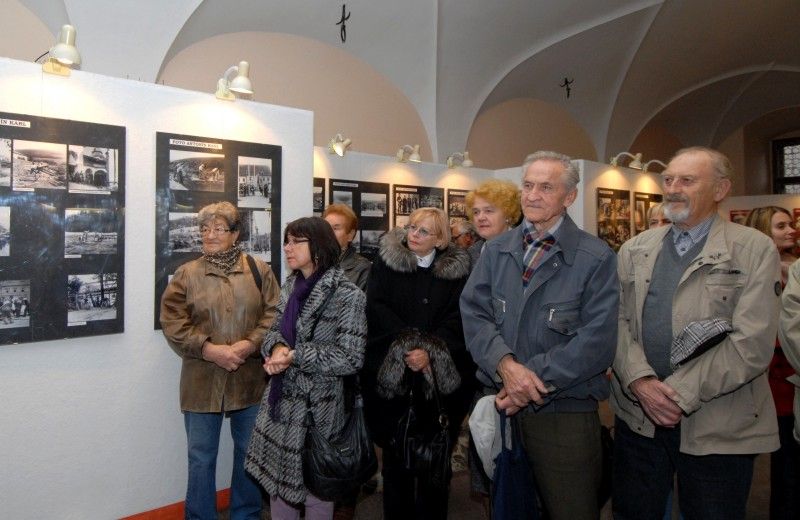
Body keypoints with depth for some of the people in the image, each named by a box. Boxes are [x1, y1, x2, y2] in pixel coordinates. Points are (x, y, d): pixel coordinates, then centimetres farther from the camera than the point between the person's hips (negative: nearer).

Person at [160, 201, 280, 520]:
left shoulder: (258, 270, 2)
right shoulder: (186, 274, 2)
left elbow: (273, 313, -3)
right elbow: (172, 321, -5)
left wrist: (250, 344, -17)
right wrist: (208, 349, -16)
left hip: (250, 378, 1)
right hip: (202, 380, 0)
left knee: (249, 453, 16)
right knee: (201, 457, 12)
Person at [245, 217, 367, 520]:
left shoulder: (347, 295, -17)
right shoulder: (291, 285, 5)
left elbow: (350, 359, -18)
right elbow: (276, 330, 12)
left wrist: (295, 356, -20)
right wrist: (277, 347, -11)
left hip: (317, 405, -6)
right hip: (282, 400, 6)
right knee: (278, 480, 18)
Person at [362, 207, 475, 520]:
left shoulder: (456, 269, 4)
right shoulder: (387, 260, 3)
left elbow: (456, 320, -3)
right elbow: (375, 307, -5)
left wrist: (430, 351, -19)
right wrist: (408, 344, -16)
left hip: (440, 377, 0)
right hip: (393, 374, 0)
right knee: (395, 452, 9)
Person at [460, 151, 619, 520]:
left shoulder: (596, 258, -7)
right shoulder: (496, 251, 6)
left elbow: (597, 340, -14)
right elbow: (473, 313, -3)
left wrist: (535, 382, -19)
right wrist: (505, 364, -20)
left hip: (565, 412, -3)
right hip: (500, 405, 4)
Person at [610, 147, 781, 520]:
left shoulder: (756, 250, -3)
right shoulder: (634, 250, 8)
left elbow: (752, 344, -12)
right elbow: (618, 319, -1)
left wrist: (680, 393, -15)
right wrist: (640, 381, -15)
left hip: (718, 428, -2)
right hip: (637, 416, 3)